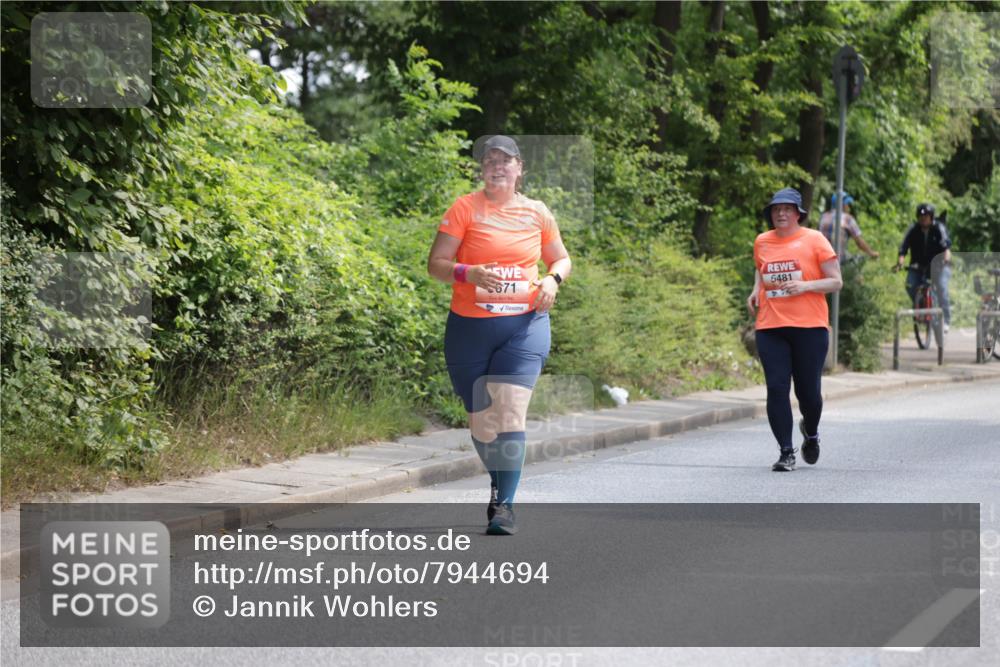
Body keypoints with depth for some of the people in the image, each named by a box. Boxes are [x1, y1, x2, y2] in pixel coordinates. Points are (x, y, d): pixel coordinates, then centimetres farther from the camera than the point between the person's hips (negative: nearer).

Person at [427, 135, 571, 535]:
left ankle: (504, 505, -15)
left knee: (509, 410, -17)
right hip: (470, 326, 0)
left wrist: (552, 279, -1)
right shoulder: (464, 209, 0)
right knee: (480, 418, 7)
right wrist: (467, 273, -23)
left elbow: (561, 259, 21)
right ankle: (499, 484, 31)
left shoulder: (537, 213, 8)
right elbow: (435, 264, -4)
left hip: (525, 325, 0)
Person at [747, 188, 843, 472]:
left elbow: (836, 282, 0)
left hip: (809, 327, -2)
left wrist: (806, 286, -16)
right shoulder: (762, 242, 10)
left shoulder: (814, 240, -1)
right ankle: (786, 452, 0)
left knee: (808, 391, 2)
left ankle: (811, 432, 35)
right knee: (776, 388, -7)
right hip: (770, 328, 2)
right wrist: (756, 289, 10)